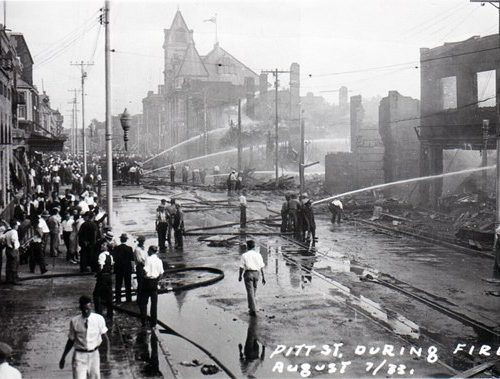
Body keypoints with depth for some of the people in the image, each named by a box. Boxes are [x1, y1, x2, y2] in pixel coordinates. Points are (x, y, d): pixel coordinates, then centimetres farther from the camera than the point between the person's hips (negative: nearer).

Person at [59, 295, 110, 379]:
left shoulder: (99, 319, -4)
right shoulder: (74, 321, -3)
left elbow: (105, 337, 1)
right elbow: (71, 340, 7)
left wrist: (107, 352, -13)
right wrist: (63, 357, 8)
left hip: (94, 354, 1)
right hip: (79, 355, -1)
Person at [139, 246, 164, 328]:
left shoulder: (148, 259, -12)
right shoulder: (159, 260, 2)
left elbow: (145, 271, -20)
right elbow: (161, 273, 2)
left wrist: (143, 275, 0)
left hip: (147, 281, -4)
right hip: (155, 282, 4)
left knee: (143, 302, 7)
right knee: (154, 303, 9)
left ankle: (143, 321, 5)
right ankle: (153, 323, 11)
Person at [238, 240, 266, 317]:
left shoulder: (244, 255, -3)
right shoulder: (258, 254, 6)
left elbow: (241, 267, -4)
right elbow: (262, 267, 3)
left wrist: (240, 276, 9)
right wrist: (263, 277, 6)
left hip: (248, 273, -4)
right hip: (256, 274, 4)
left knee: (250, 292, -5)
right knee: (253, 291, 20)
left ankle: (253, 310, -13)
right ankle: (251, 307, 30)